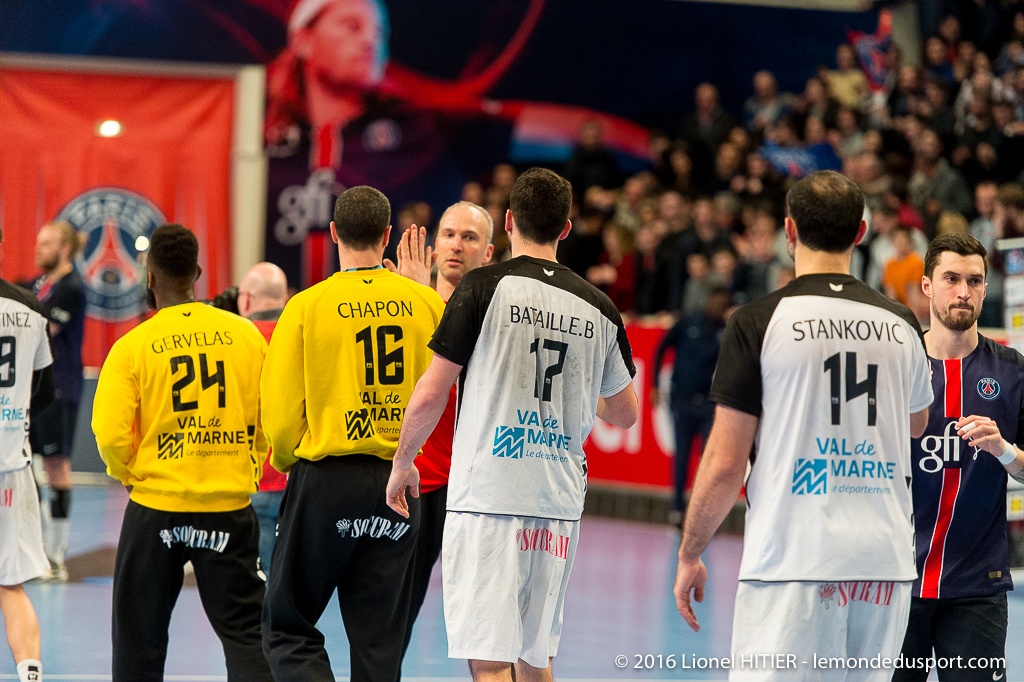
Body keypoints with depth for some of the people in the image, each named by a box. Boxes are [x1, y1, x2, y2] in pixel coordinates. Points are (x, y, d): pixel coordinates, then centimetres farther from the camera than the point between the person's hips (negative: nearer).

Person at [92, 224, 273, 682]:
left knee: (138, 634, 14)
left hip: (155, 506, -1)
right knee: (245, 631, 5)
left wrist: (131, 474, 9)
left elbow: (111, 437, -11)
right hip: (229, 506, 1)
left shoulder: (133, 346, -7)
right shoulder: (245, 334, -2)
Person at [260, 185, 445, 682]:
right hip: (399, 481, 3)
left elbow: (281, 415, -8)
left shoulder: (308, 306, -8)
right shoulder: (424, 302, -1)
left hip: (325, 479, -3)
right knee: (378, 638, 9)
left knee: (288, 626, 7)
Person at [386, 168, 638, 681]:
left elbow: (430, 396, -5)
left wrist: (402, 463, 11)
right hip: (559, 506, 5)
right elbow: (625, 413, 21)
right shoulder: (598, 307, 8)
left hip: (487, 498, -5)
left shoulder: (485, 287, -4)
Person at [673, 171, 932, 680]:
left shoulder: (758, 322, -5)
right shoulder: (901, 326, 9)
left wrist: (689, 554, 6)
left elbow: (724, 464, -5)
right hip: (886, 562, 5)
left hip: (791, 562, -5)